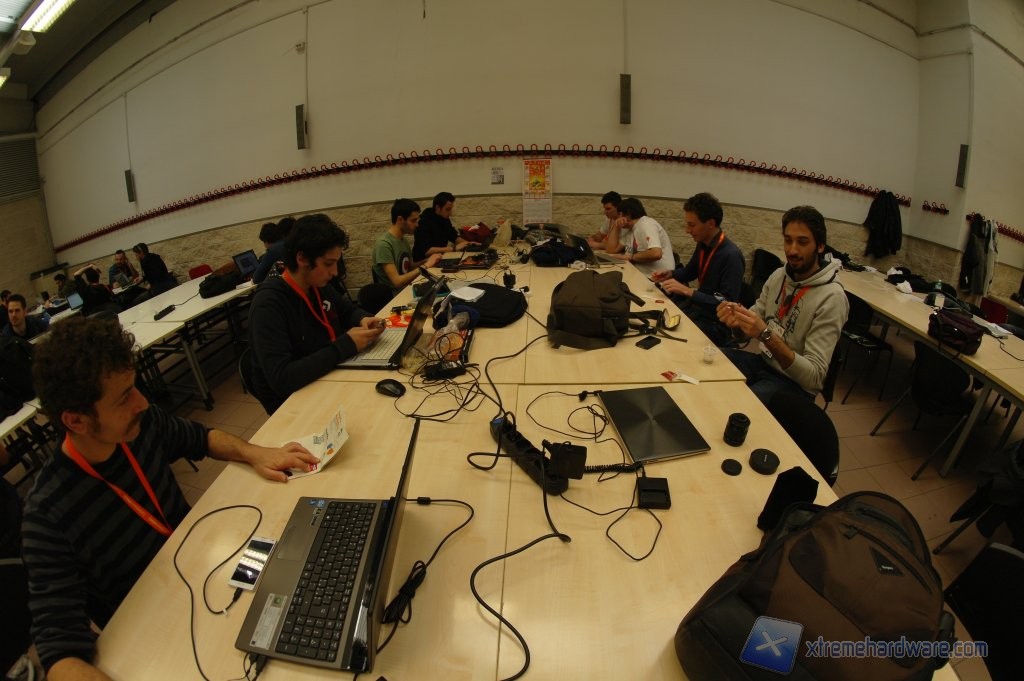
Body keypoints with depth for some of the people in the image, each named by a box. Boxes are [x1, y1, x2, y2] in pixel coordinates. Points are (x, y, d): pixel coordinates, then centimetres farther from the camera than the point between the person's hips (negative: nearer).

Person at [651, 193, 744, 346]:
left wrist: (687, 291, -27)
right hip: (697, 307, 8)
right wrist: (670, 274, 2)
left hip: (715, 324, -8)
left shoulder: (731, 256, -21)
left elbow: (727, 304, -24)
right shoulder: (703, 245, 3)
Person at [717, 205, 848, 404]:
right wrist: (737, 320, -19)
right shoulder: (778, 276, 1)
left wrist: (766, 335, -35)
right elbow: (750, 331, 6)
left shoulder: (831, 298, -19)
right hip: (763, 362, 6)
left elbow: (814, 377, -24)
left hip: (795, 383, -6)